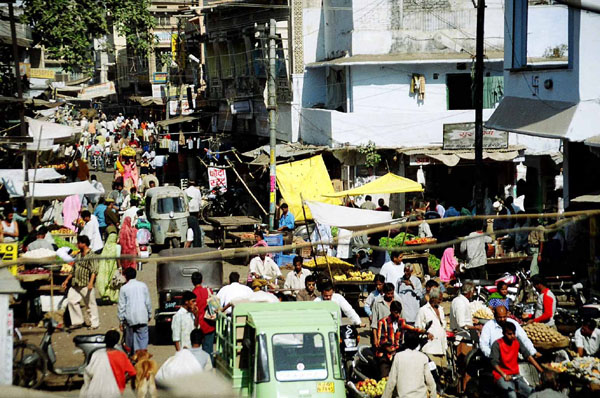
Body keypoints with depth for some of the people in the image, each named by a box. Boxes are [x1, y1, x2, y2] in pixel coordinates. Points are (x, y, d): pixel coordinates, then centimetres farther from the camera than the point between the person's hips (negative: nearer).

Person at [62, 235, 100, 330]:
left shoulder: (91, 255, -10)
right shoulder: (78, 255, 15)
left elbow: (94, 270, -18)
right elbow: (73, 269, 24)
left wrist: (91, 282, -29)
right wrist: (67, 280, 23)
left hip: (86, 285, -8)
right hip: (76, 285, 8)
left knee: (90, 304, 1)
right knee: (71, 300, 0)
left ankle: (94, 323, 14)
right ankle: (78, 322, 9)